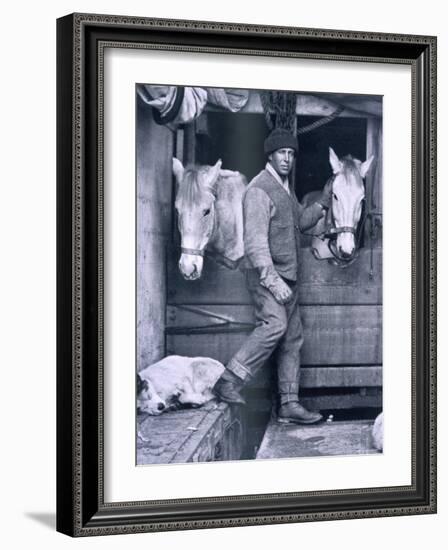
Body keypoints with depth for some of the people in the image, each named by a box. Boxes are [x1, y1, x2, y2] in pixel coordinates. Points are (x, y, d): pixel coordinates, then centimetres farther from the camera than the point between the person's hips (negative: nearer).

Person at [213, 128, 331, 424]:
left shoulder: (286, 188, 17)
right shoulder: (260, 189, -12)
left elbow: (300, 220, 33)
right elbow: (255, 242, -20)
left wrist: (323, 203, 16)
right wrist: (272, 280, -26)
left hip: (288, 275, 9)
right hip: (266, 274, -9)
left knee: (293, 338, 7)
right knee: (275, 324, -26)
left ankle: (290, 405, 11)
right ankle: (229, 382, -21)